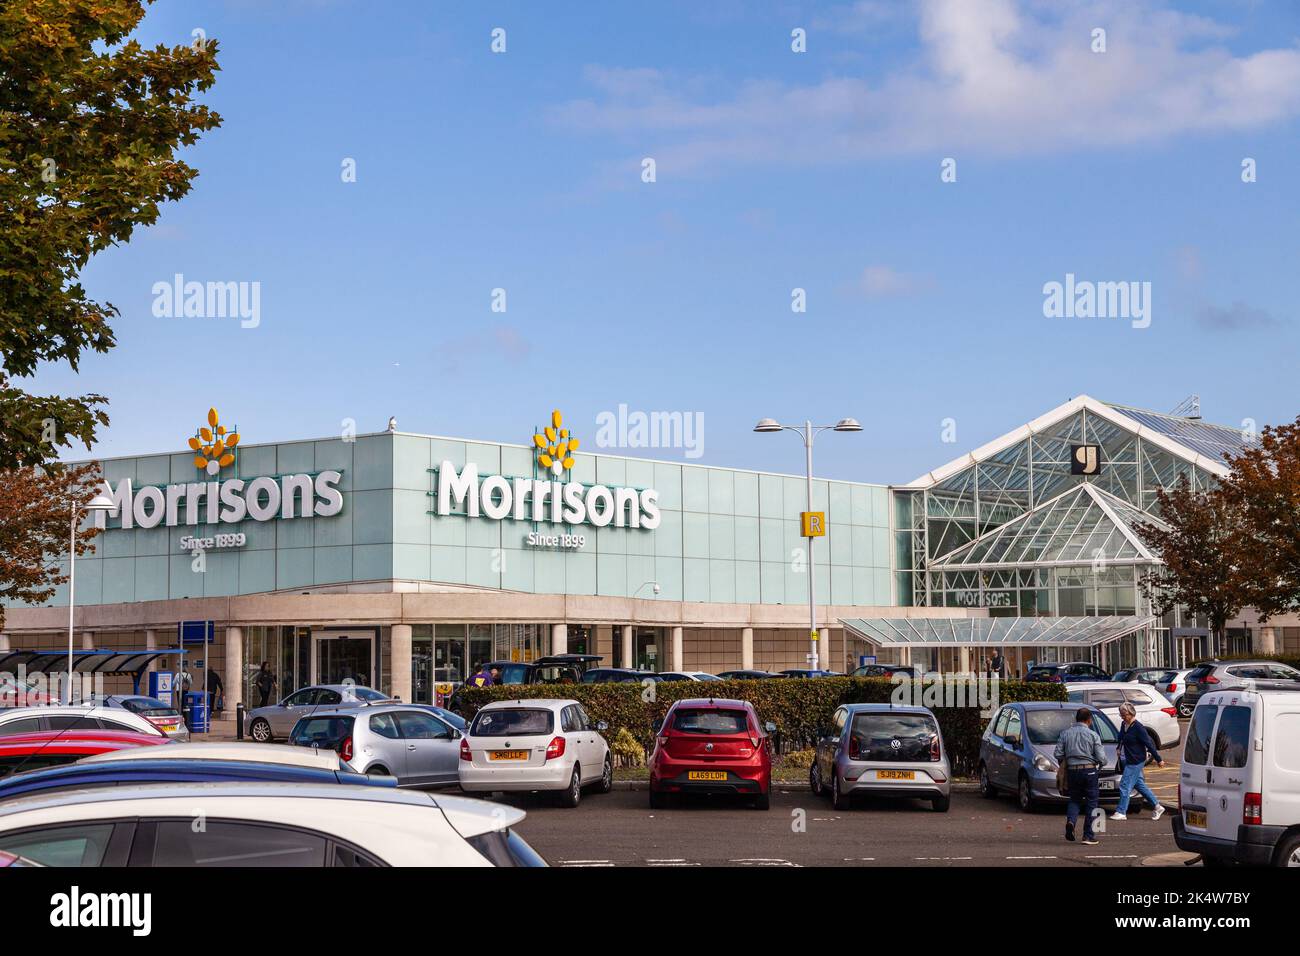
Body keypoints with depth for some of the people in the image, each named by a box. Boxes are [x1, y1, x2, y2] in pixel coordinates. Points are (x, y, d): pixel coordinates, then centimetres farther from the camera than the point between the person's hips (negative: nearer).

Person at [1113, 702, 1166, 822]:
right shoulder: (1124, 725, 6)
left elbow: (1149, 744, -14)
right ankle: (1157, 806, 25)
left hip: (1136, 761, -9)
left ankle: (1121, 812, -1)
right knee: (1139, 785, 15)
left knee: (1125, 785, -7)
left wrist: (1158, 759, -10)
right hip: (1127, 761, 9)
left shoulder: (1138, 728, -17)